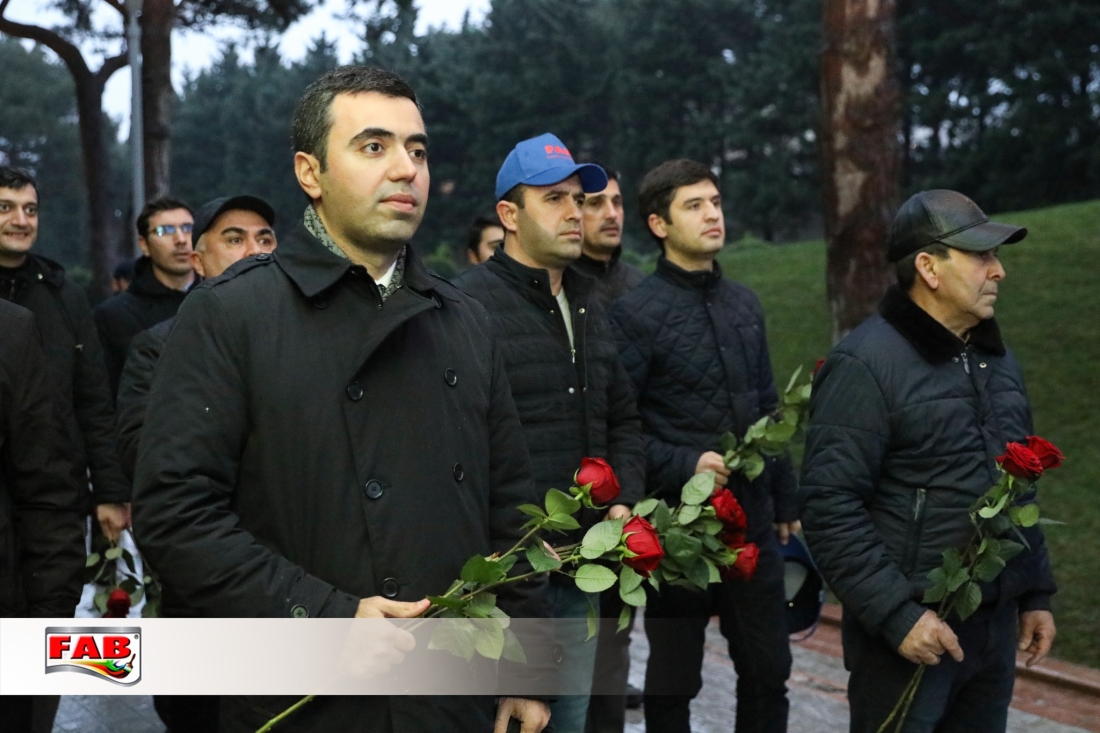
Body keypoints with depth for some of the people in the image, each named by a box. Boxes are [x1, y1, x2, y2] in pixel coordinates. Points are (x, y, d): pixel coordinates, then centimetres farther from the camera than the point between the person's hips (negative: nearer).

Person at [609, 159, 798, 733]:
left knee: (768, 671, 12)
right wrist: (683, 466, -22)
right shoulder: (636, 313, -10)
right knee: (673, 680, 8)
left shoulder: (744, 304, 10)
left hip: (753, 525, 6)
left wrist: (785, 501, 16)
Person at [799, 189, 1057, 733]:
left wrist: (1036, 592, 16)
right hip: (909, 628, -7)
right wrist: (896, 614, -21)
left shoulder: (996, 358, 12)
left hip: (994, 625, 7)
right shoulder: (867, 363, -14)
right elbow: (829, 507, -19)